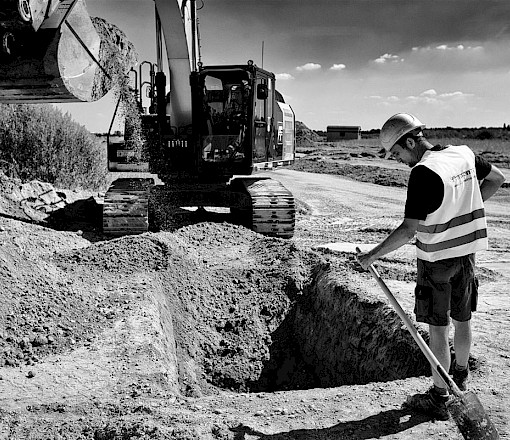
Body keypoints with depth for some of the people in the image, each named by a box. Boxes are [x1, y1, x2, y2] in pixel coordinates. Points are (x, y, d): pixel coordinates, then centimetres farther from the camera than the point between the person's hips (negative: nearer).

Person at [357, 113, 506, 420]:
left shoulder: (424, 173, -24)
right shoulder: (464, 153, -1)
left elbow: (408, 230, -26)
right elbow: (497, 178, 16)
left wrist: (373, 255, -18)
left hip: (436, 259, -7)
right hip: (467, 251, 7)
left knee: (438, 328, 3)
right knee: (462, 319, 21)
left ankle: (439, 398, 14)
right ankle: (461, 375, 42)